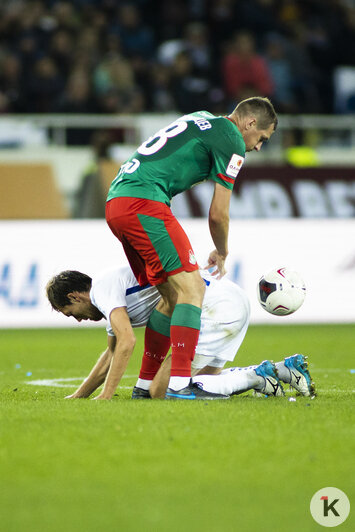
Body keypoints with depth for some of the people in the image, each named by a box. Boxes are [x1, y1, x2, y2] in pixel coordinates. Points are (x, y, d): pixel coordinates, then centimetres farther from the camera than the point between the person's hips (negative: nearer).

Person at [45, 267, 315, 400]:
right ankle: (284, 369, 13)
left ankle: (254, 377, -11)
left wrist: (105, 396, -12)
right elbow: (114, 352, 39)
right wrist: (77, 396, 37)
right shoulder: (112, 294, 27)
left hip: (218, 305, -10)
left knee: (162, 391, -9)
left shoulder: (102, 287, -4)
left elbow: (127, 342, -17)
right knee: (204, 378, 20)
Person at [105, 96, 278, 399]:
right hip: (143, 202, -9)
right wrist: (221, 254, 18)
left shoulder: (201, 119, 25)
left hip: (115, 203, 9)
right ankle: (180, 383, -21)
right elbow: (218, 214, 0)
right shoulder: (231, 140, -2)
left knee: (172, 295, 14)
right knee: (191, 288, -11)